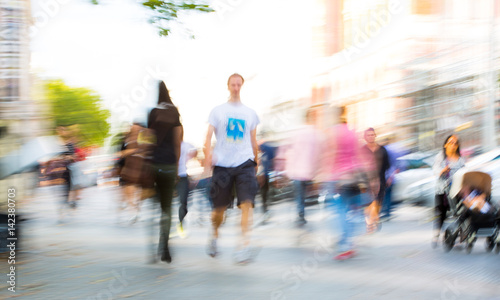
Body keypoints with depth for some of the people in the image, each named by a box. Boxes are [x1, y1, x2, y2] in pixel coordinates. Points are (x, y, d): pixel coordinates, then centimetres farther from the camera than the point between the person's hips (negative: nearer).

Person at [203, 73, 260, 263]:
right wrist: (208, 155, -18)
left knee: (247, 203, -16)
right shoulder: (218, 111, 6)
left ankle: (244, 244, -18)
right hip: (222, 164, -1)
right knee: (220, 207, 7)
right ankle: (214, 235, 35)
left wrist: (255, 162, 22)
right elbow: (209, 136, -1)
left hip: (245, 164, 1)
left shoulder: (250, 113, 12)